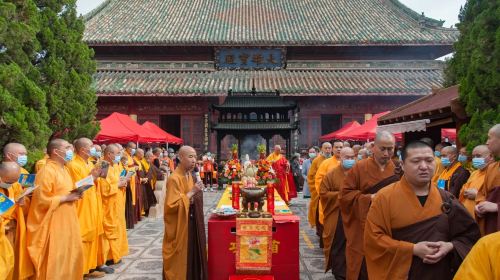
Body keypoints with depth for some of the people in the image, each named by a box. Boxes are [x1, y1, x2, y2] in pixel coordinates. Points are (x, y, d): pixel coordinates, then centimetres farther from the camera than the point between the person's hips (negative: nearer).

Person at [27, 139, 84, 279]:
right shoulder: (46, 171, -16)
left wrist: (74, 195, 5)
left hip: (68, 221, 9)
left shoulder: (64, 169, 13)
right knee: (56, 259, -1)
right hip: (54, 224, -9)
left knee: (71, 255, 14)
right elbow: (41, 200, -21)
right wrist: (65, 198, -18)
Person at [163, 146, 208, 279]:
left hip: (191, 224, 8)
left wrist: (197, 194, -4)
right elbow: (172, 205, -25)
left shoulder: (189, 176, 7)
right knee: (181, 260, 3)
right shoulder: (174, 179, -20)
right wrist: (191, 192, -23)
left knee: (192, 256, 16)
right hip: (179, 227, -8)